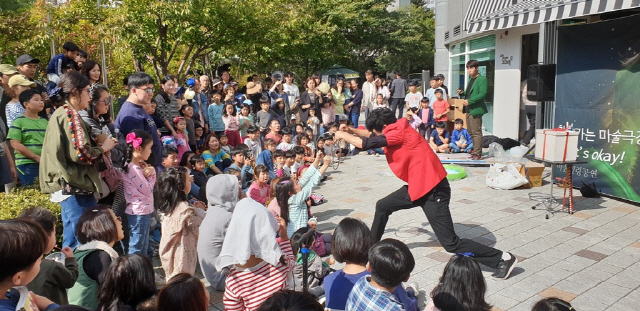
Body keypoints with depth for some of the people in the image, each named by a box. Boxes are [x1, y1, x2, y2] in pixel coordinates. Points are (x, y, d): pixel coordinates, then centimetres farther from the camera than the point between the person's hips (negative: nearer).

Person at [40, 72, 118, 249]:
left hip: (69, 185, 10)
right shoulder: (71, 115, -12)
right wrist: (102, 148, -4)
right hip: (76, 188, -10)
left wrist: (98, 145, 17)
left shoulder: (61, 114, 18)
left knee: (72, 241, 17)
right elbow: (80, 153, -21)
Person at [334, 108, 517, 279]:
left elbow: (366, 144, -21)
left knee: (451, 244, -7)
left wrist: (343, 135, -5)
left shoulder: (399, 133, -21)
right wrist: (351, 130, 7)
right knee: (382, 206, 18)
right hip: (418, 186, 10)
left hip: (433, 190, -10)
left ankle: (503, 259, 5)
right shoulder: (396, 131, 6)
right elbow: (372, 135, 21)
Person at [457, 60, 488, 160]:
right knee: (471, 132, 14)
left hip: (476, 110, -10)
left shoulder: (482, 79, -10)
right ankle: (475, 151, 23)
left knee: (476, 132, -7)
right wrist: (462, 92, 6)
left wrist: (469, 101, -22)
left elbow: (483, 93, -19)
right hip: (469, 110, 10)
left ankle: (477, 154, -3)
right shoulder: (471, 79, 19)